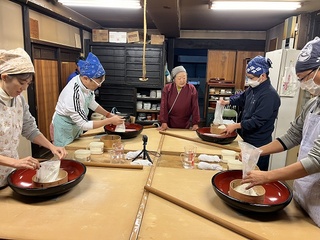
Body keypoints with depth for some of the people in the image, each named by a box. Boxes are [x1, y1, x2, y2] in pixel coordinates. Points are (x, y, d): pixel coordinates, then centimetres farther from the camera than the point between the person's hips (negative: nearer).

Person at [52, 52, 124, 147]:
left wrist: (108, 114, -2)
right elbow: (84, 124, -28)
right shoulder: (73, 95, -36)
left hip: (76, 125, 7)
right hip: (64, 130, -7)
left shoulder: (85, 82, -16)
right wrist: (110, 120, -26)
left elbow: (91, 103, 4)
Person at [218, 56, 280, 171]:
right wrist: (227, 102, 7)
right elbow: (242, 98, 24)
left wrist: (236, 126, -18)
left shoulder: (270, 95, -23)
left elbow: (257, 121, -25)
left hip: (259, 145, -8)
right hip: (248, 139, 9)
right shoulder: (253, 88, 4)